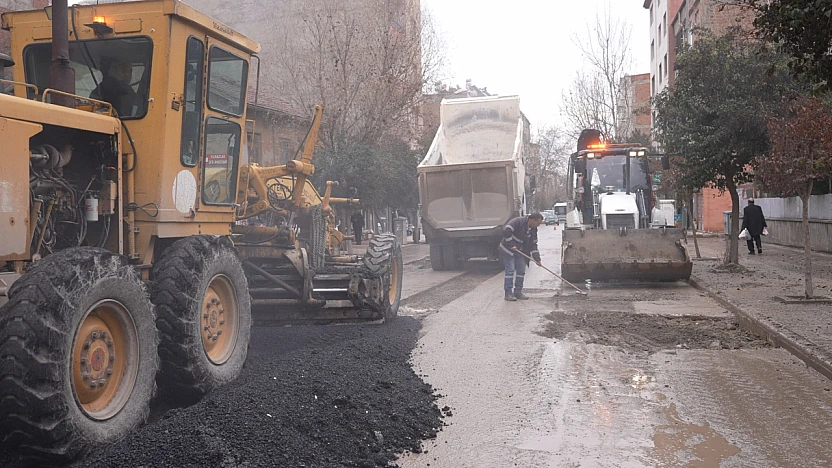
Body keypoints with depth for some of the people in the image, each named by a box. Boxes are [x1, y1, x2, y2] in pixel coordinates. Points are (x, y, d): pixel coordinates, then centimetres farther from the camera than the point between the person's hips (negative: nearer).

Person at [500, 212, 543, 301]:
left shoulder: (533, 229, 2)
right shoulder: (518, 221, -22)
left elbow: (533, 244, 7)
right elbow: (506, 231, -32)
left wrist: (537, 258, -2)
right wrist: (511, 245, -28)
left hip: (520, 251, 8)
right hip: (508, 249, -8)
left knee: (521, 270, 6)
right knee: (510, 270, -9)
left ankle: (518, 292, 15)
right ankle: (508, 293, -5)